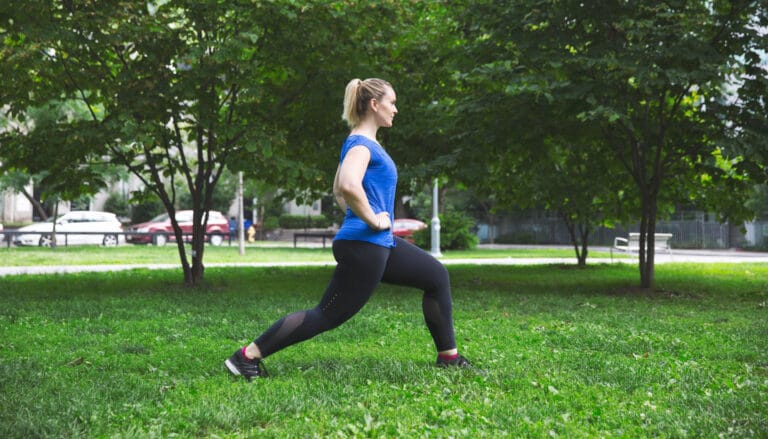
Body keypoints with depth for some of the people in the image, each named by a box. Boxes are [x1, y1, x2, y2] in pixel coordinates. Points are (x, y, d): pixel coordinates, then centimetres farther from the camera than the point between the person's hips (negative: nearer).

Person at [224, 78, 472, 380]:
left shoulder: (364, 143, 16)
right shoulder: (361, 143, -14)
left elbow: (338, 190, 28)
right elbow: (348, 186, -35)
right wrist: (372, 220, -23)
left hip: (380, 244, 10)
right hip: (363, 246, -10)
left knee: (437, 277, 14)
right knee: (328, 315, -6)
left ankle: (449, 358, 21)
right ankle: (247, 356, 0)